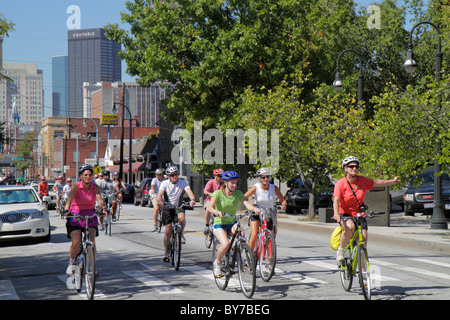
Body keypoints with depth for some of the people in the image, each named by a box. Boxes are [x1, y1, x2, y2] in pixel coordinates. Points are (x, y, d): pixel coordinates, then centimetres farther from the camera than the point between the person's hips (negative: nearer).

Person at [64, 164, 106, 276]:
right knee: (76, 242, -18)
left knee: (91, 242, -16)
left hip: (90, 216, 2)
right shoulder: (76, 186, -11)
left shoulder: (95, 187, -3)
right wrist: (66, 210, -47)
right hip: (75, 216, -2)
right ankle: (71, 263, 10)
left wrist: (104, 207, -42)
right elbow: (70, 198, -28)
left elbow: (99, 199, -19)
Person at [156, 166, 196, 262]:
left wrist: (192, 199, -46)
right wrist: (161, 202, -45)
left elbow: (189, 191, -24)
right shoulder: (165, 183, -9)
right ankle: (167, 253, 11)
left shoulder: (183, 182, -8)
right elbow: (159, 196, -21)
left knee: (181, 218, -33)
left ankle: (181, 234, -2)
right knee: (168, 230, -4)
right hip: (167, 208, 0)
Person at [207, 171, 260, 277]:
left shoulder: (238, 194, 0)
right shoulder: (218, 193, -11)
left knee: (241, 236, -30)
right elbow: (210, 207, -25)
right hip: (219, 224, -3)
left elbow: (246, 203, -15)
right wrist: (216, 212, -48)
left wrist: (254, 209, -37)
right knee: (225, 244, -29)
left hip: (232, 223, 3)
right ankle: (217, 262, 2)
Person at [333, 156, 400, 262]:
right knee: (350, 227, -37)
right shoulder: (340, 183, -14)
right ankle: (340, 250, -16)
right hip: (344, 214, -4)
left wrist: (392, 181, 14)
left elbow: (376, 183, 15)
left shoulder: (363, 181, -2)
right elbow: (336, 200, -26)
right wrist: (336, 214, -42)